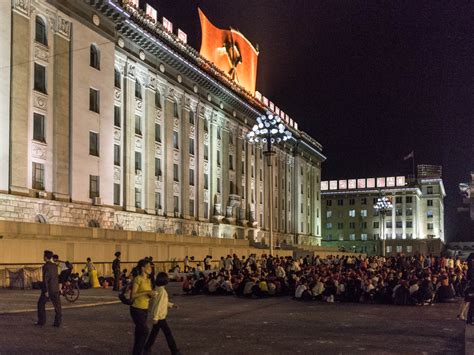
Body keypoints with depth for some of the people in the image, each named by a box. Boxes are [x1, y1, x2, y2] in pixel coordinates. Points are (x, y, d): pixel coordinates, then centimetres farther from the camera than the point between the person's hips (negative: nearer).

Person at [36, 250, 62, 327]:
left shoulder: (46, 266, -13)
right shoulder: (54, 265, 9)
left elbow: (45, 279, -18)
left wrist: (46, 291, -19)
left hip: (48, 289, -6)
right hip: (55, 289, 6)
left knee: (41, 304, 10)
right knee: (57, 305, 4)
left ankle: (41, 321, 13)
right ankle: (57, 322, 1)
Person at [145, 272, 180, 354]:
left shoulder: (157, 289, 7)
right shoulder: (162, 291, -20)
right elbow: (158, 305, -23)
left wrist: (171, 305, 19)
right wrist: (155, 317, -23)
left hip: (157, 316, 9)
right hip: (160, 317, -9)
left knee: (154, 332, 17)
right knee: (168, 333, 0)